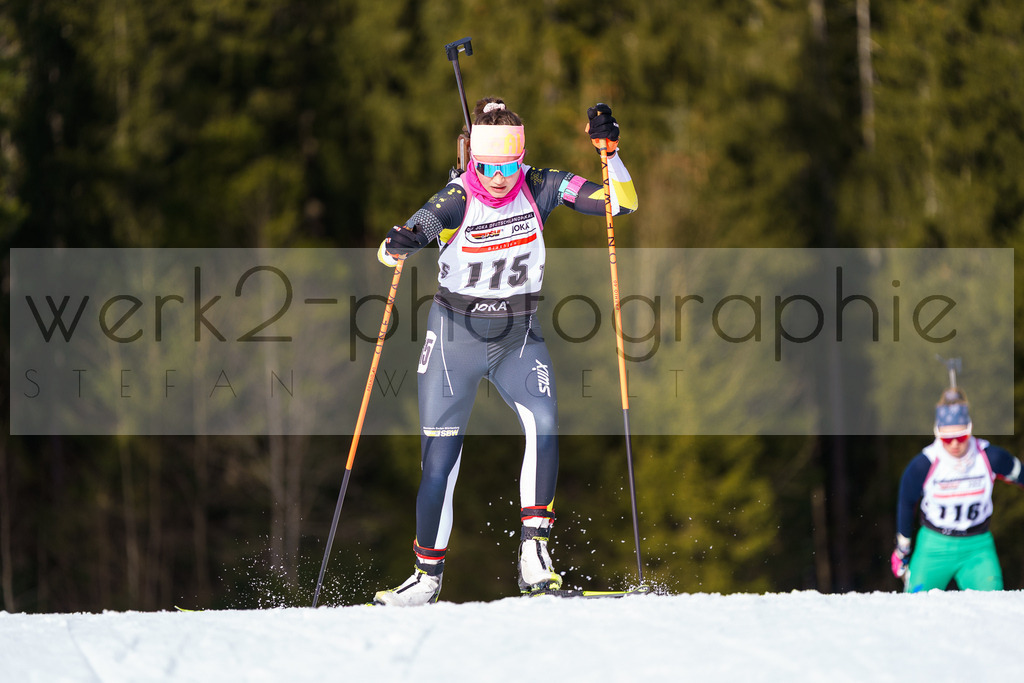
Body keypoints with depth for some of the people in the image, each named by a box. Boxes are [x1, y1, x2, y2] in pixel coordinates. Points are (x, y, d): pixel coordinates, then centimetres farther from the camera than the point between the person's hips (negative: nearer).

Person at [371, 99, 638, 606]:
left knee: (543, 426, -25)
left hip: (519, 337, 1)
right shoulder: (455, 202, -16)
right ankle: (428, 574, 17)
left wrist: (609, 152, -26)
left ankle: (534, 553, -21)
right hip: (455, 335, -1)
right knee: (439, 459, -1)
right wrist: (397, 245, -52)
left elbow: (621, 203, -10)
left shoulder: (540, 188, -9)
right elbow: (393, 248, -29)